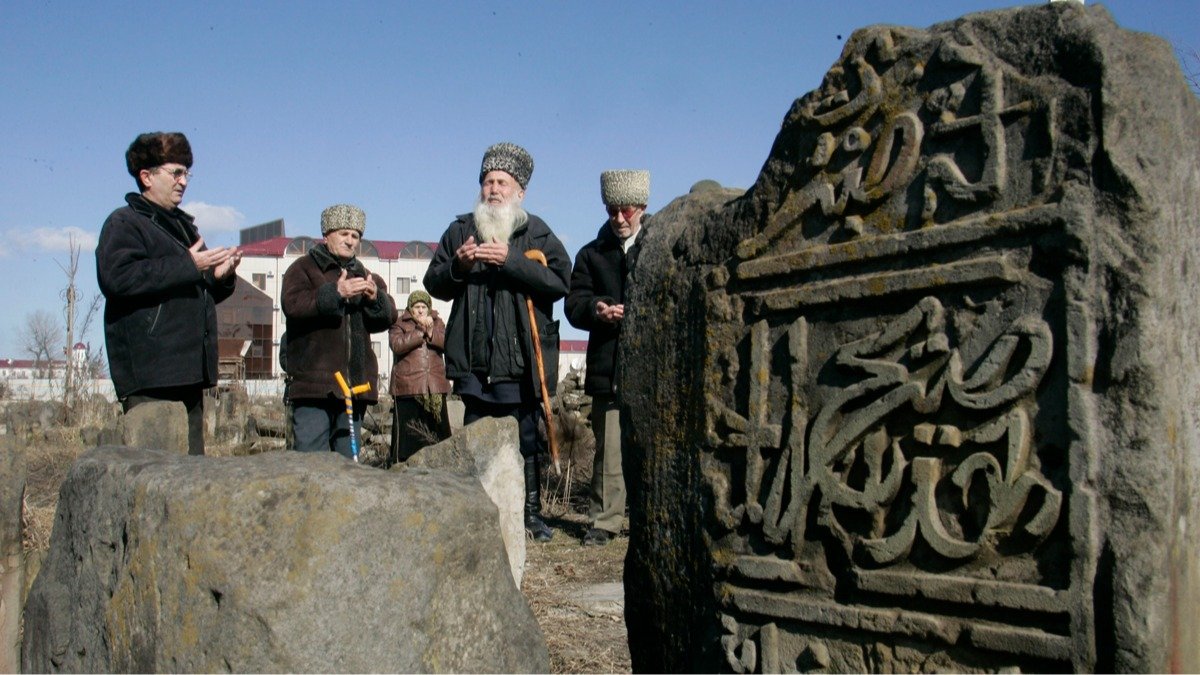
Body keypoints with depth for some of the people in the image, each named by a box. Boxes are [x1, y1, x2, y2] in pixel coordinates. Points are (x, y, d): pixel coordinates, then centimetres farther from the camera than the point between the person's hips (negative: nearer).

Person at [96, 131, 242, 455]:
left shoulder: (184, 226, 26)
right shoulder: (124, 223, 0)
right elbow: (117, 277, -19)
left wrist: (220, 277, 10)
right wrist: (188, 266, -18)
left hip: (188, 370, 9)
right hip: (149, 372, -9)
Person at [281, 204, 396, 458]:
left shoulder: (365, 276, 23)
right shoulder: (304, 268, 7)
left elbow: (387, 318, 12)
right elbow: (292, 304, -12)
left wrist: (375, 298, -10)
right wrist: (335, 293, -22)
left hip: (355, 384, 6)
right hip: (314, 383, -5)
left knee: (346, 458, 9)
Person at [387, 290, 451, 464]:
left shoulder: (437, 322, 17)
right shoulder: (399, 324, 7)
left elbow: (447, 343, 0)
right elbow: (397, 345, -12)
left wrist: (431, 332, -15)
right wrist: (421, 330, -13)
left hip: (435, 386, 3)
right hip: (407, 387, -3)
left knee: (437, 432, 5)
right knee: (406, 430, -5)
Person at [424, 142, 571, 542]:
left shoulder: (536, 233, 5)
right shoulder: (461, 230, 13)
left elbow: (561, 280, -10)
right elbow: (433, 284, 12)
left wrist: (511, 261, -18)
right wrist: (457, 266, -9)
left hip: (522, 362, -2)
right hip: (473, 361, 2)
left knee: (526, 440, 4)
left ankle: (531, 512, 15)